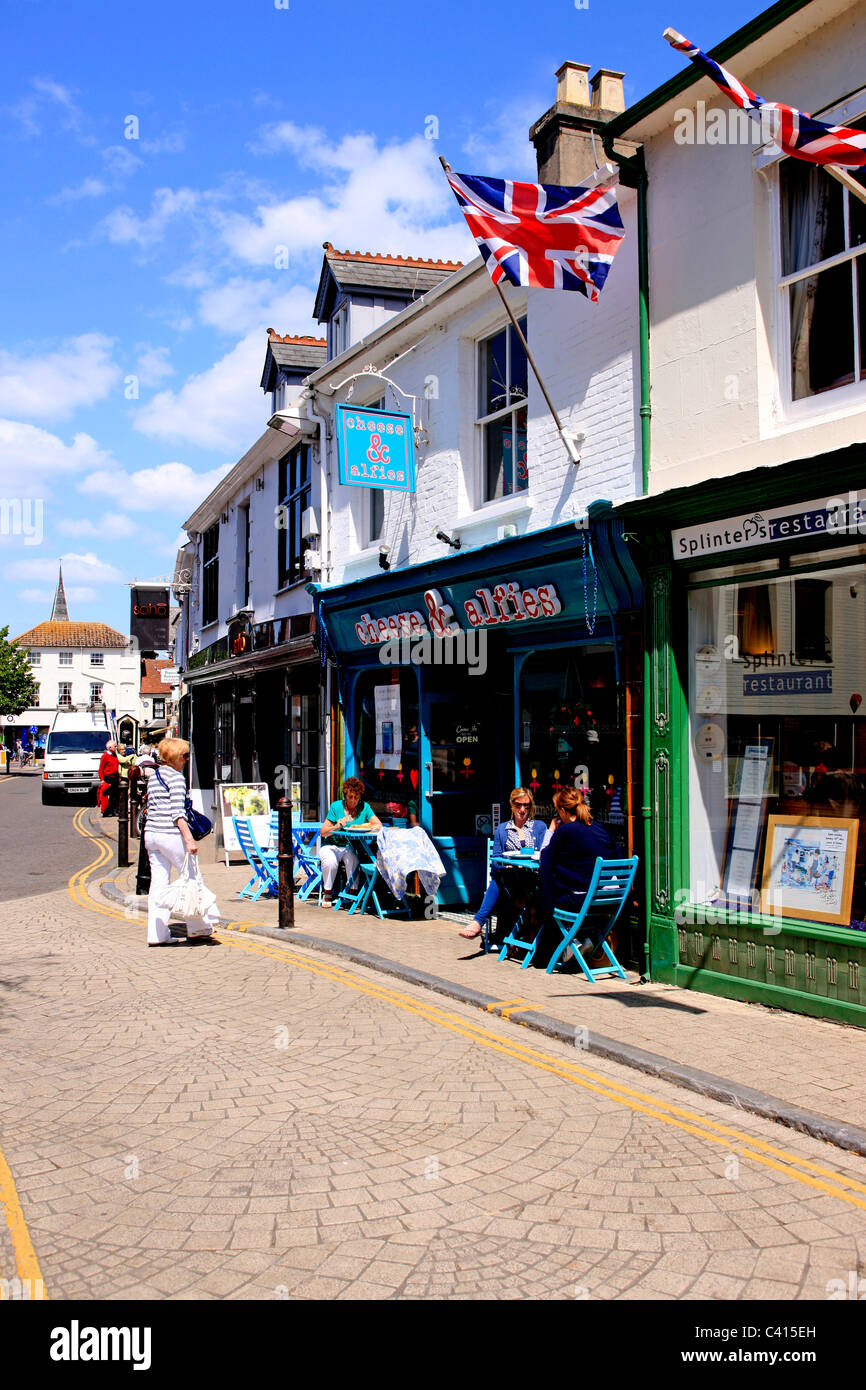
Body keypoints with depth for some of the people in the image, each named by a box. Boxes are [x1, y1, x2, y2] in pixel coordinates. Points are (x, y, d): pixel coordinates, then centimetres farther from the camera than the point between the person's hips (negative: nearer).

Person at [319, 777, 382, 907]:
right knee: (330, 861, -32)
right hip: (332, 846, 0)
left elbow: (378, 825, -8)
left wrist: (359, 827, -19)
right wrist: (337, 827, -20)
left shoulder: (364, 807, 4)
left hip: (351, 847, 0)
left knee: (353, 860, -34)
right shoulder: (336, 806, 0)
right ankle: (327, 893, -9)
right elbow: (323, 832, -1)